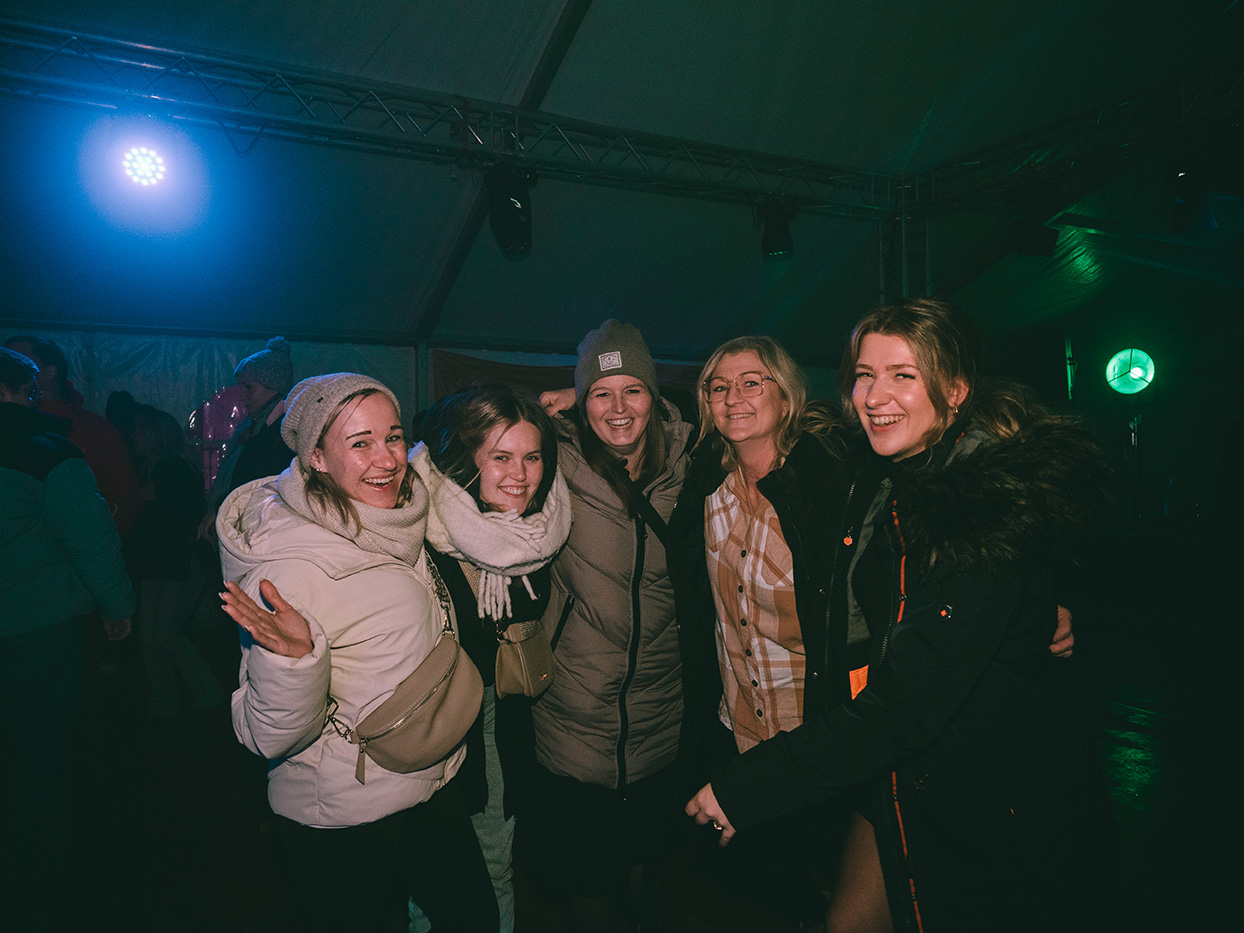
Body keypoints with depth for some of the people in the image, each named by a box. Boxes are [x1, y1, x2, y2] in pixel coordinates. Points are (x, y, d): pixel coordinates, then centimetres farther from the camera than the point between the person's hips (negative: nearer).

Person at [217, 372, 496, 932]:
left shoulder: (393, 526, -3)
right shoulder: (287, 567, -25)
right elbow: (272, 737, -22)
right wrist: (293, 657, -39)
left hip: (435, 793, 7)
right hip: (343, 829, -7)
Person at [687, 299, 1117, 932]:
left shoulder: (1002, 508, -26)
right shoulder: (871, 484, -2)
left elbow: (911, 700, -32)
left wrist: (746, 787, -28)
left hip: (1006, 806, -6)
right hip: (900, 779, 7)